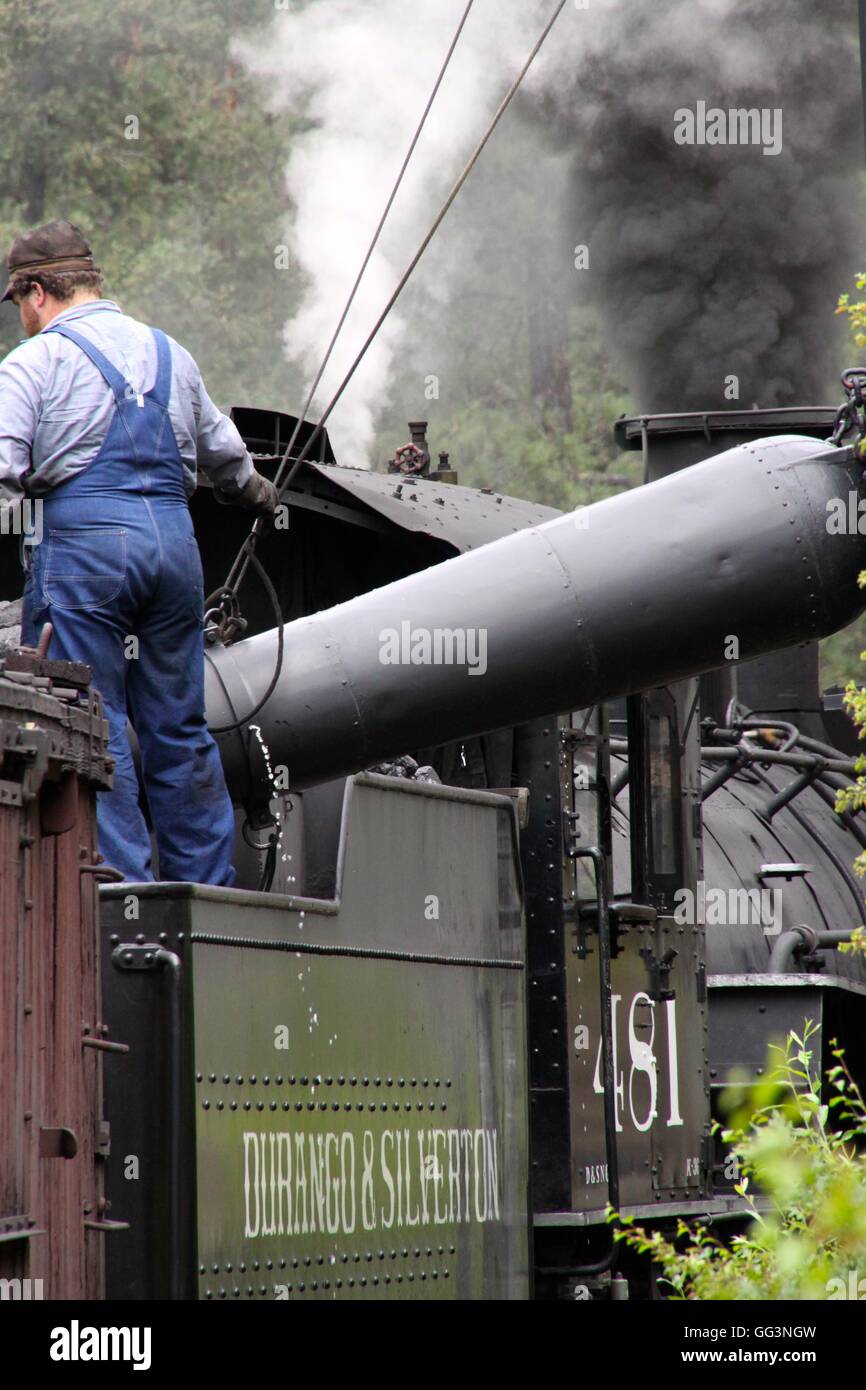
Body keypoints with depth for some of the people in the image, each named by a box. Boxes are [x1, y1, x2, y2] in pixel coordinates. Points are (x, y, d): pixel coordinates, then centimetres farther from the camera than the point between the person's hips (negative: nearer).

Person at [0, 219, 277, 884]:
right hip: (175, 539, 6)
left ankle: (123, 880, -8)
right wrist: (257, 492, 51)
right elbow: (222, 450, 33)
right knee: (180, 726, 12)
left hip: (85, 538, -6)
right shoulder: (169, 353, 19)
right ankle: (210, 885, 15)